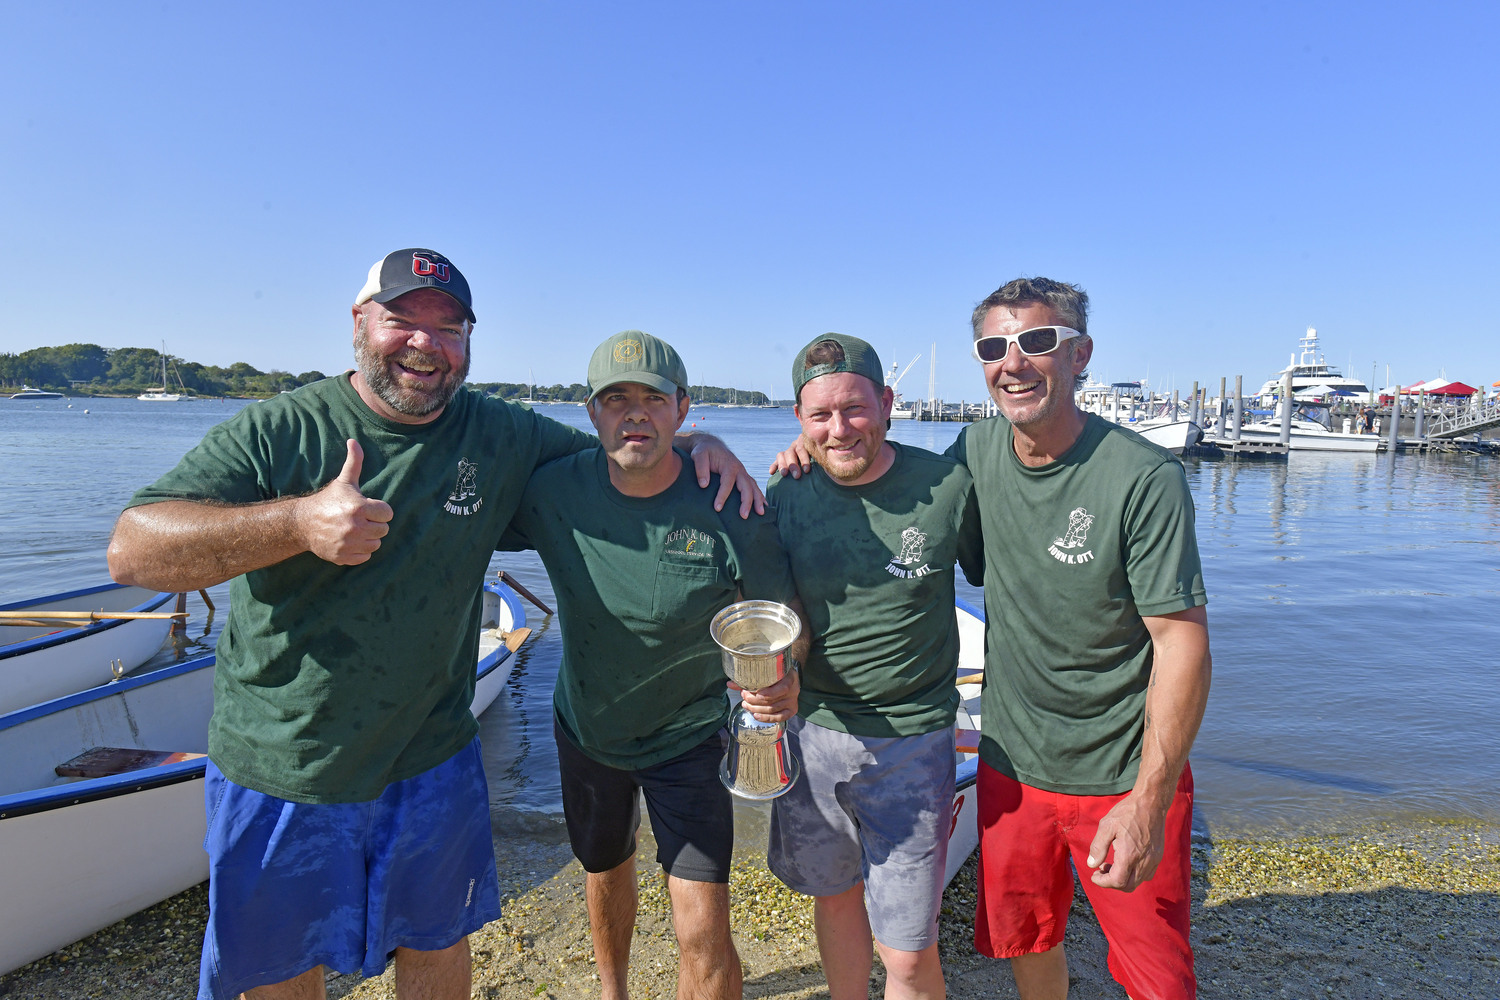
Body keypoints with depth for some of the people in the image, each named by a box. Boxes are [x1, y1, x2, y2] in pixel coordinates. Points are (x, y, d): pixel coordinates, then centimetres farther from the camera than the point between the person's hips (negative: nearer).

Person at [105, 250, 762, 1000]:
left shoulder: (500, 437, -4)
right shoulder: (276, 433, -12)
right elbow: (131, 552, -19)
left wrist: (700, 444, -11)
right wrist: (300, 522, -34)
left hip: (429, 763, 2)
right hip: (276, 772, -1)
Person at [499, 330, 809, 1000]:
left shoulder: (731, 507, -24)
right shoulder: (553, 491, -18)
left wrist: (783, 679, -35)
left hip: (689, 736, -3)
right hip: (586, 727, 4)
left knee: (703, 936, -7)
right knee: (605, 871, 28)